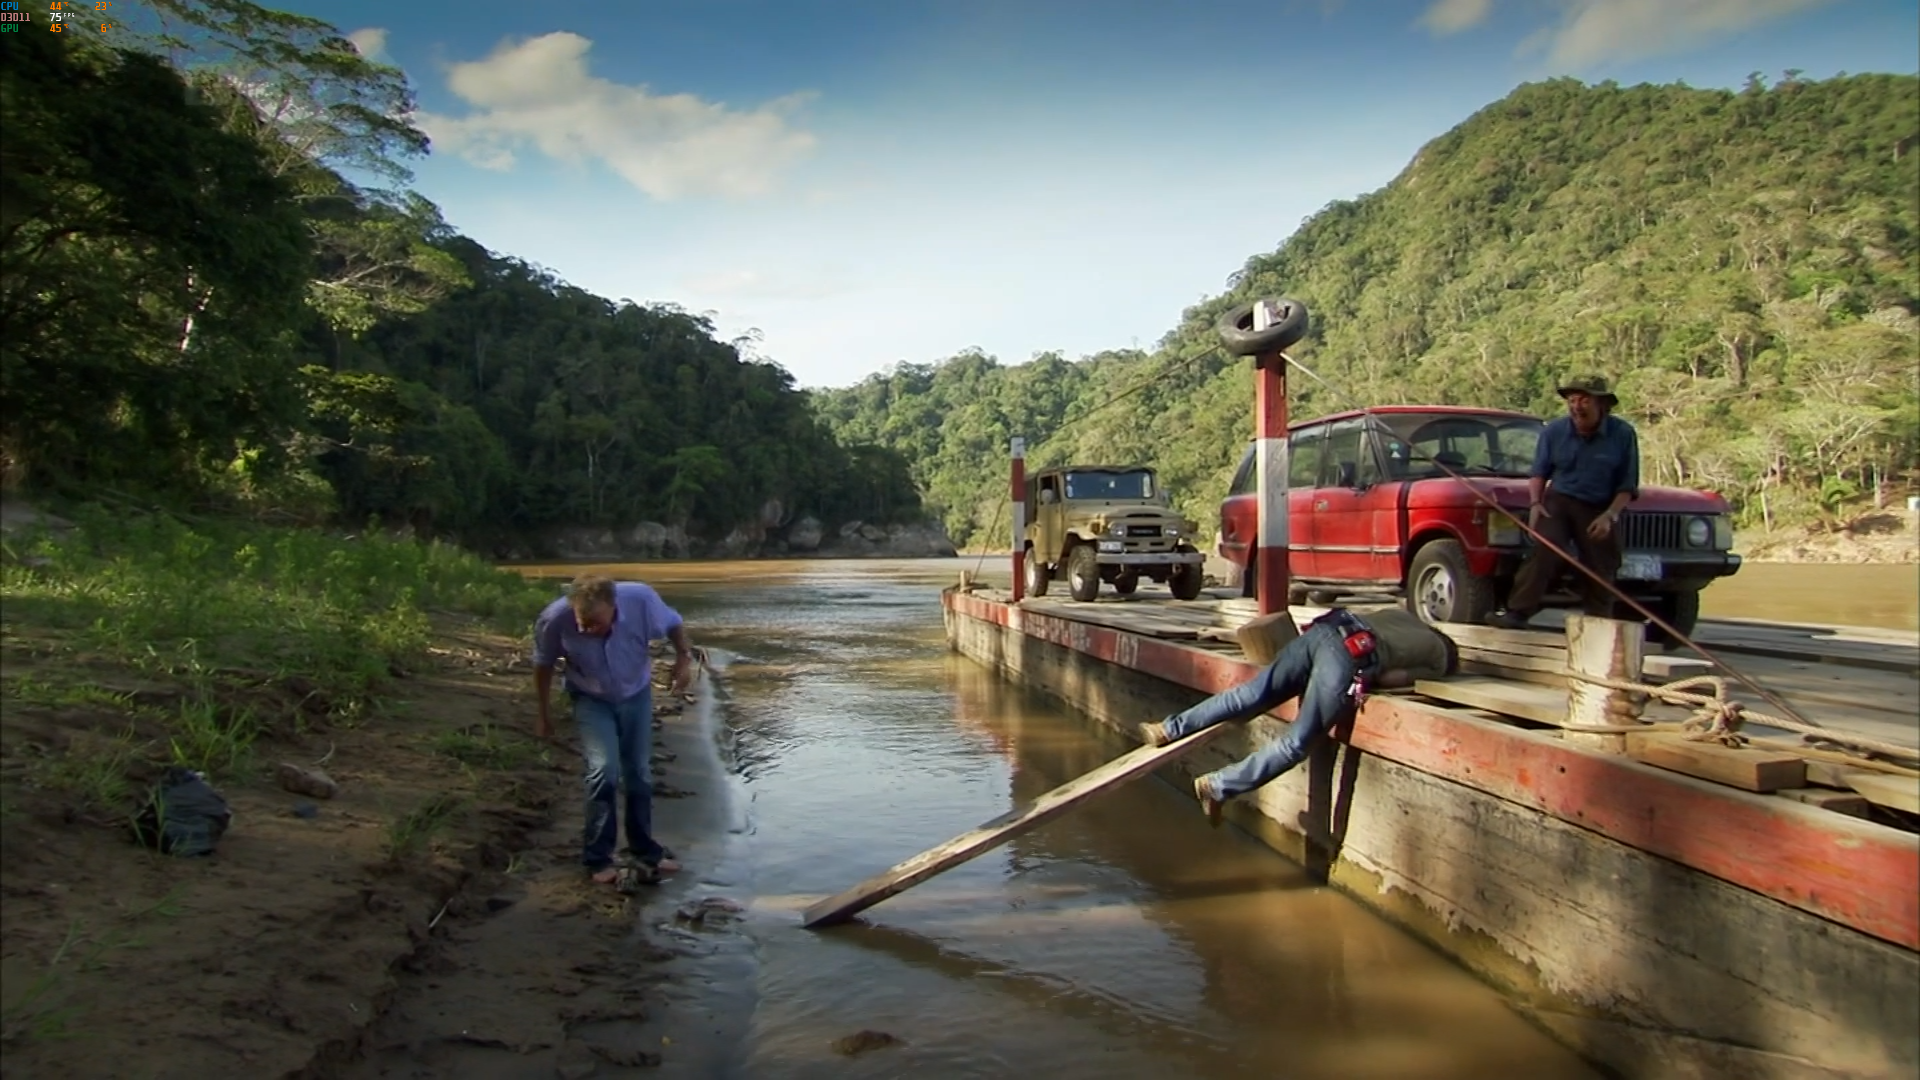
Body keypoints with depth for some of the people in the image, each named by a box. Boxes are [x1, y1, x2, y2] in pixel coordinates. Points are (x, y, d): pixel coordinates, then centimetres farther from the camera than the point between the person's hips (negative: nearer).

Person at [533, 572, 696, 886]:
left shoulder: (641, 600, -32)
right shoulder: (555, 619, -31)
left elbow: (674, 624, -8)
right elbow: (543, 664, -10)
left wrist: (684, 659, -17)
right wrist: (542, 713, -1)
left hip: (636, 694, 2)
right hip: (591, 700, -2)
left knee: (639, 773, 9)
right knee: (604, 770, -18)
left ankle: (645, 850, 25)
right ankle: (597, 858, -2)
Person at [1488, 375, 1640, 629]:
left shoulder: (1623, 434, -6)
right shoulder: (1554, 431, -2)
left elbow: (1627, 485, -2)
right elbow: (1539, 472, 9)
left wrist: (1610, 516, -15)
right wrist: (1535, 503, -6)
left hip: (1599, 511, 0)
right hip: (1558, 502, 0)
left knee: (1600, 571, 4)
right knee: (1544, 551, -24)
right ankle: (1517, 611, -31)